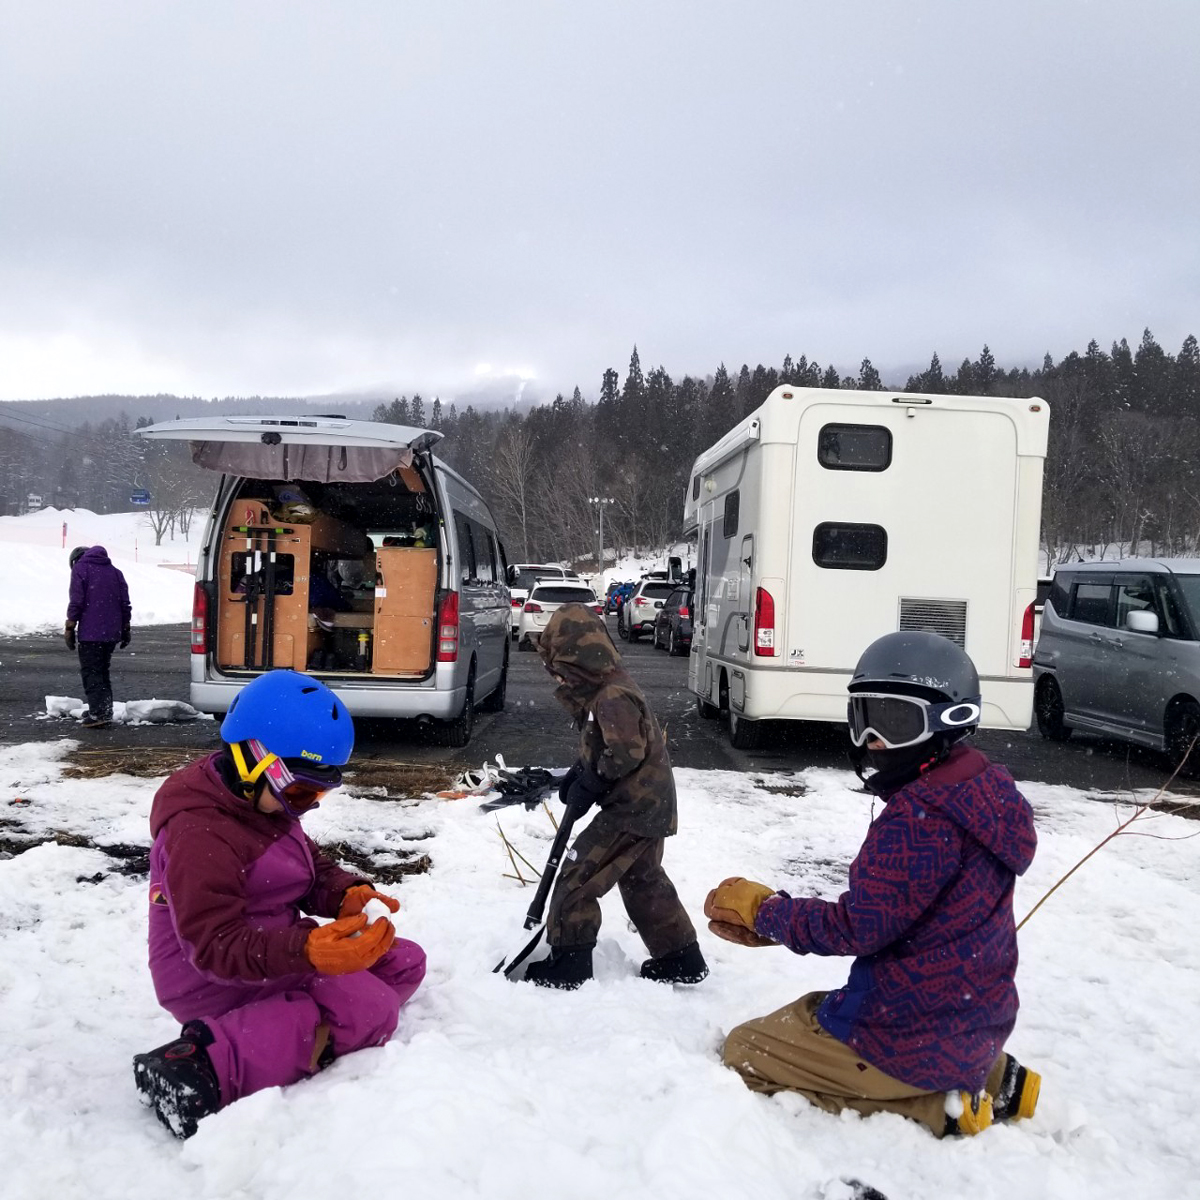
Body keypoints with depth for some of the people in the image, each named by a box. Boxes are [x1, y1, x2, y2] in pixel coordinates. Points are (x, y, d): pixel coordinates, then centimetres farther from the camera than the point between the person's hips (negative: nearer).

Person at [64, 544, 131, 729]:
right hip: (112, 632, 6)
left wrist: (69, 628, -5)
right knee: (103, 671, 17)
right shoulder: (114, 571, 17)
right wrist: (125, 629, 18)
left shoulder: (80, 568, -1)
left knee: (90, 672, -4)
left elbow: (76, 602, -10)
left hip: (90, 632, -6)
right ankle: (105, 711, 18)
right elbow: (125, 603, 13)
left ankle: (98, 713, -12)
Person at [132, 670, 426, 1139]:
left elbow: (314, 870, 11)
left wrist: (349, 894, -13)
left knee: (405, 962, 6)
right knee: (369, 1009, -24)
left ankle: (291, 1038, -10)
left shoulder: (263, 804, 7)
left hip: (272, 947, 10)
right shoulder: (199, 832, -24)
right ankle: (206, 1069, -28)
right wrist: (307, 951, -45)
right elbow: (215, 945, -30)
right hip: (215, 982, -10)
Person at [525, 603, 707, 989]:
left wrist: (588, 786, -16)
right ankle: (682, 960, 30)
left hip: (633, 810, -11)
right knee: (645, 881, 21)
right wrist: (578, 775, 4)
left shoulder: (613, 697, -22)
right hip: (648, 807, 11)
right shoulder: (606, 690, 11)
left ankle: (566, 966, 8)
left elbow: (625, 754, -28)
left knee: (576, 878, -2)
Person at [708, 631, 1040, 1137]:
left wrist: (762, 906, -8)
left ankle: (937, 1105, -3)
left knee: (745, 1052, 4)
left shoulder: (919, 818, -26)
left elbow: (861, 927, -22)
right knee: (808, 1011, 30)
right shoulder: (978, 798, 6)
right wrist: (770, 918, 2)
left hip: (918, 1035, -9)